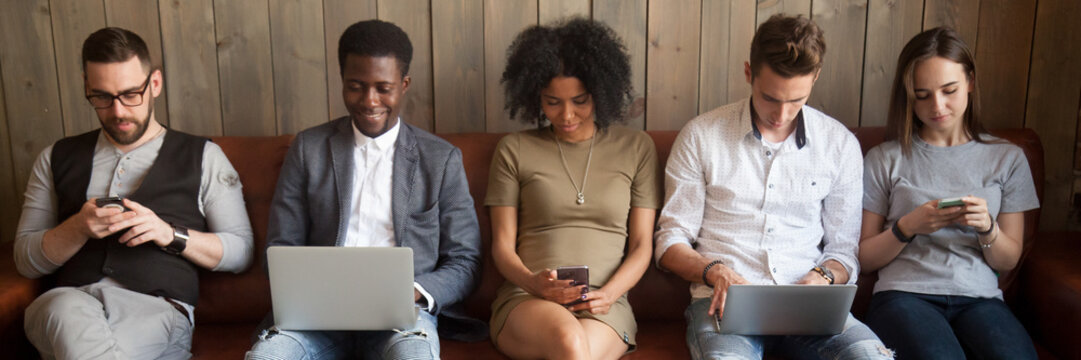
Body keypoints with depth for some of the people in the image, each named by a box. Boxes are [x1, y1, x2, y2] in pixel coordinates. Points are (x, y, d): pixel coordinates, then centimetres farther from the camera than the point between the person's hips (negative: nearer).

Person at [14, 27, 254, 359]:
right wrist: (79, 229, -3)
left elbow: (241, 253, 10)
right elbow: (25, 259, 17)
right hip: (70, 298, 3)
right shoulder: (57, 158, 23)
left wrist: (170, 235, -7)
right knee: (68, 310, -37)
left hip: (156, 306, -3)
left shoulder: (202, 157, 15)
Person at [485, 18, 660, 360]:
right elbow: (502, 246, 8)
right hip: (526, 302, 0)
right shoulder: (514, 150, 11)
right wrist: (533, 283, -13)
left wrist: (609, 293, -9)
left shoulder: (636, 148, 14)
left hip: (605, 307, 1)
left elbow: (641, 246, 11)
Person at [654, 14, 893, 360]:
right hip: (724, 300, -2)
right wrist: (714, 271, -14)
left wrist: (821, 278, -8)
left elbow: (843, 248, 15)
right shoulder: (700, 136, 4)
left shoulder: (840, 144, 10)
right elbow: (671, 240, 6)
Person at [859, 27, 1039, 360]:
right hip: (904, 294, -2)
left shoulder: (1007, 158, 15)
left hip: (980, 297, 2)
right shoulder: (885, 160, 10)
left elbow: (1008, 261, 16)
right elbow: (864, 259, 8)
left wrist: (987, 228, -6)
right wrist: (907, 227, -10)